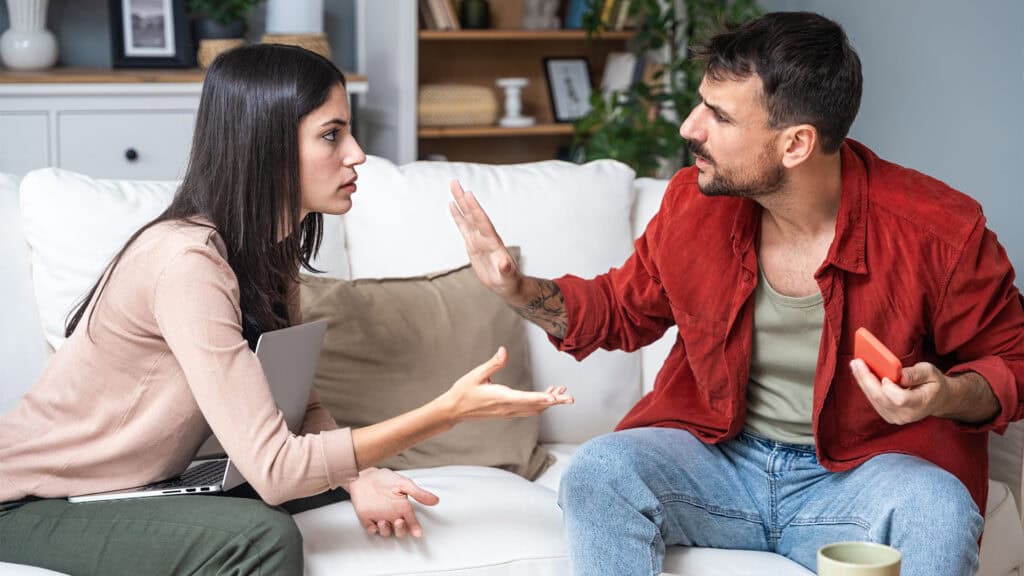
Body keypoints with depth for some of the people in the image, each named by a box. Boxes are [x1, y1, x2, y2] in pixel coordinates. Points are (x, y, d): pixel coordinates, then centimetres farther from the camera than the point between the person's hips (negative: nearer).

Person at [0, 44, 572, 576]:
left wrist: (359, 475, -19)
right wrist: (448, 410, -31)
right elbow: (274, 468, -31)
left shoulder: (272, 246, 1)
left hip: (137, 485, 9)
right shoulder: (187, 260, -28)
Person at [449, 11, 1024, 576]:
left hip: (857, 474, -3)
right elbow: (625, 309, 15)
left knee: (938, 511, -35)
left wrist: (946, 396, -24)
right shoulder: (693, 201, -4)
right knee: (596, 471, -24)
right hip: (717, 461, 3)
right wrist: (521, 290, -2)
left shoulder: (940, 232, -16)